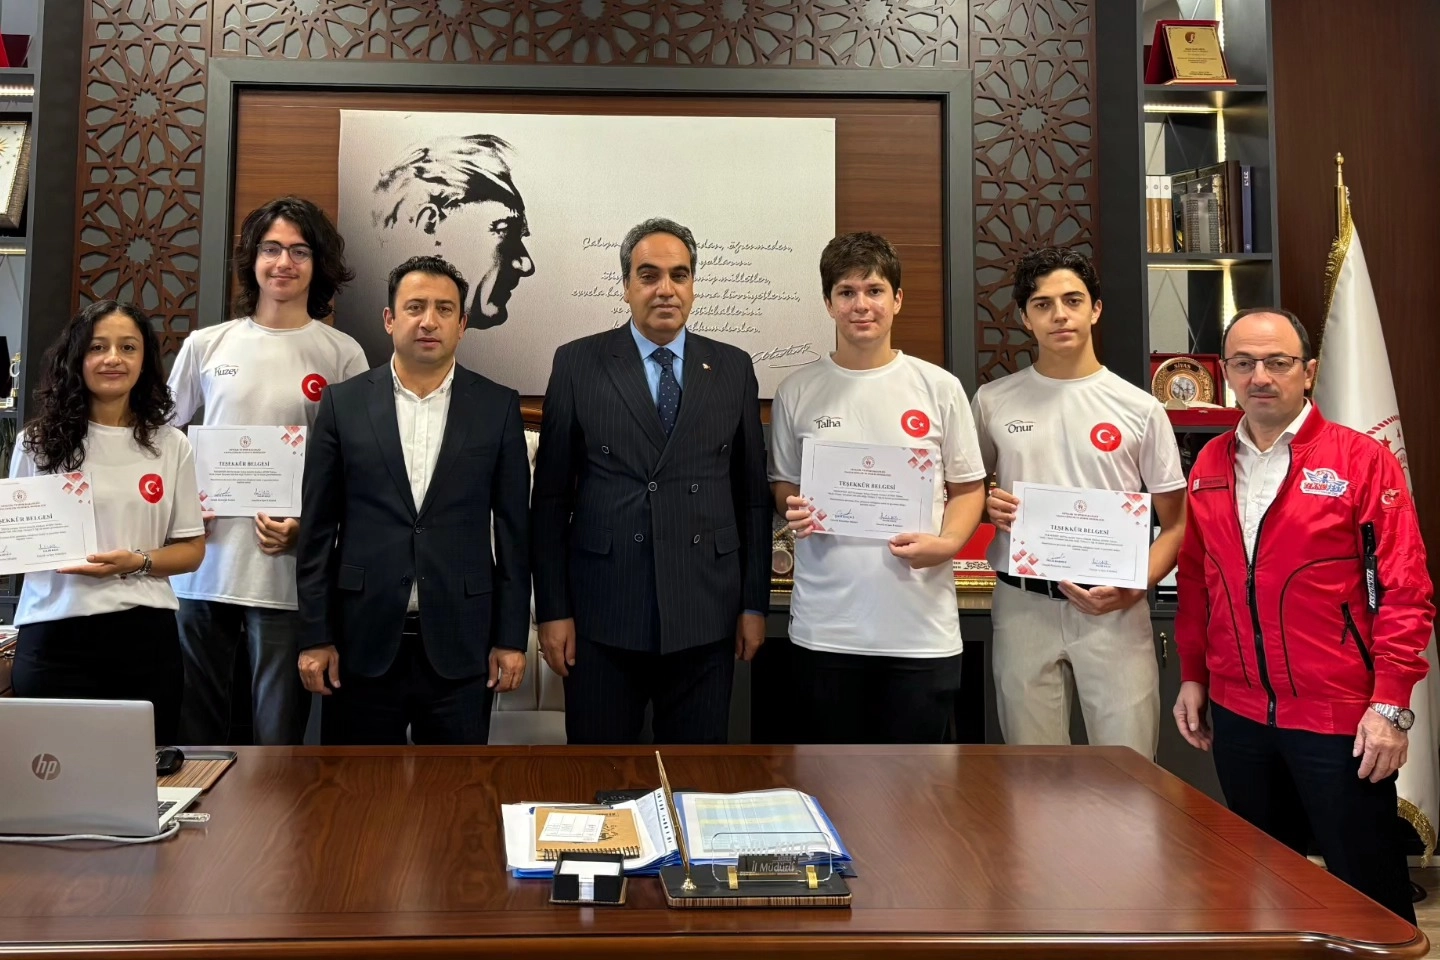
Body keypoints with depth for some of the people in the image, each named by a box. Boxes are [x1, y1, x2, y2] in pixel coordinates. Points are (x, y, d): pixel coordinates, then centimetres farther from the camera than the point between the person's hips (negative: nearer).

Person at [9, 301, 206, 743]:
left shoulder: (171, 445, 4)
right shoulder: (39, 441, 4)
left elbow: (192, 549, 6)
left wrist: (137, 562, -12)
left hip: (145, 635, 1)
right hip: (55, 636, -1)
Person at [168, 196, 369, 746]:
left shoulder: (342, 354, 0)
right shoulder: (205, 345, 7)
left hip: (288, 569, -2)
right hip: (203, 564, 3)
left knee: (280, 730, 6)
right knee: (194, 724, 14)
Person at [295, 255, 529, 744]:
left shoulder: (498, 407, 2)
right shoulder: (343, 402, 2)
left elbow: (513, 529, 3)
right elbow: (317, 528, 4)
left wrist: (511, 637, 0)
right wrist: (315, 637, 0)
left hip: (459, 642, 0)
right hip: (363, 639, 0)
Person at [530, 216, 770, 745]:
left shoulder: (733, 368, 6)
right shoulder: (577, 364, 1)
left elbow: (753, 496, 7)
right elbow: (550, 497, 1)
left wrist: (754, 604, 5)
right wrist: (553, 610, -2)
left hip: (705, 617, 2)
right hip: (602, 619, -1)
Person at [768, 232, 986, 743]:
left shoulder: (939, 387, 2)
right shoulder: (797, 391, 4)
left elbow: (968, 487, 7)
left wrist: (946, 544, -11)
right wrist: (794, 511, -10)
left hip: (922, 628, 0)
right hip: (824, 629, 1)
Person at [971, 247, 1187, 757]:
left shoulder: (1139, 408, 2)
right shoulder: (993, 401, 4)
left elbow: (1176, 524, 4)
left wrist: (1134, 587, -12)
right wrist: (987, 506, -9)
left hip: (1114, 609, -1)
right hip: (1023, 606, 1)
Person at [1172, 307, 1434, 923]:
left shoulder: (1362, 461, -7)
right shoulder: (1209, 466, 7)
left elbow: (1405, 589, -9)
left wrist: (1391, 705, -13)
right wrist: (1192, 677, 10)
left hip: (1339, 719, -4)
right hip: (1237, 716, 4)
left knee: (1368, 894, 8)